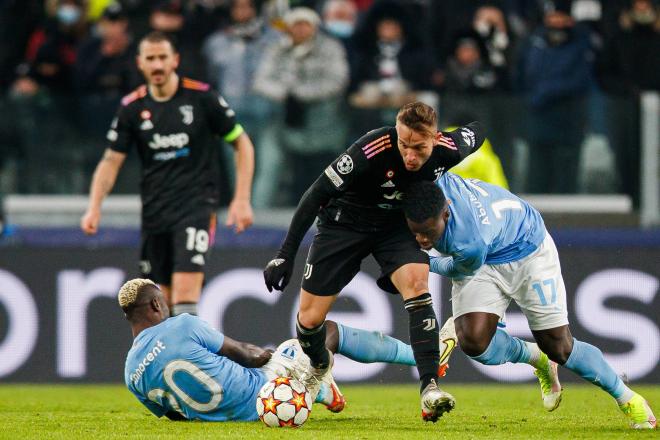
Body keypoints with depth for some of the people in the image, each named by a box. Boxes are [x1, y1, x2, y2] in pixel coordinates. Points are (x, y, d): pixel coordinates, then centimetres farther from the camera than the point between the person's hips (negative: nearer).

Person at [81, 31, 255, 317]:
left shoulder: (202, 97, -5)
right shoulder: (132, 108, 3)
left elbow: (242, 144, 2)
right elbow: (111, 161, 6)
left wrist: (242, 199, -6)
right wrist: (94, 207, -9)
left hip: (196, 204, -4)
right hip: (154, 212, 4)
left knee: (186, 289, -19)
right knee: (162, 299, 7)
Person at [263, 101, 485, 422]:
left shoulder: (448, 150, -23)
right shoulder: (371, 151, -35)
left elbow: (475, 132, 3)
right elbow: (317, 194, -27)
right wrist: (286, 253, -27)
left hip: (397, 223, 2)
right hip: (345, 223, -2)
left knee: (416, 283, -27)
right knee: (309, 319, -1)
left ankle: (430, 389, -29)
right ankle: (319, 365, 36)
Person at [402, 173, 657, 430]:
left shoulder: (469, 245, -44)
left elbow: (458, 270, -18)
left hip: (527, 252, -6)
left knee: (559, 347, -1)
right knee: (473, 341, -16)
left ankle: (626, 397, 23)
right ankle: (537, 360, 16)